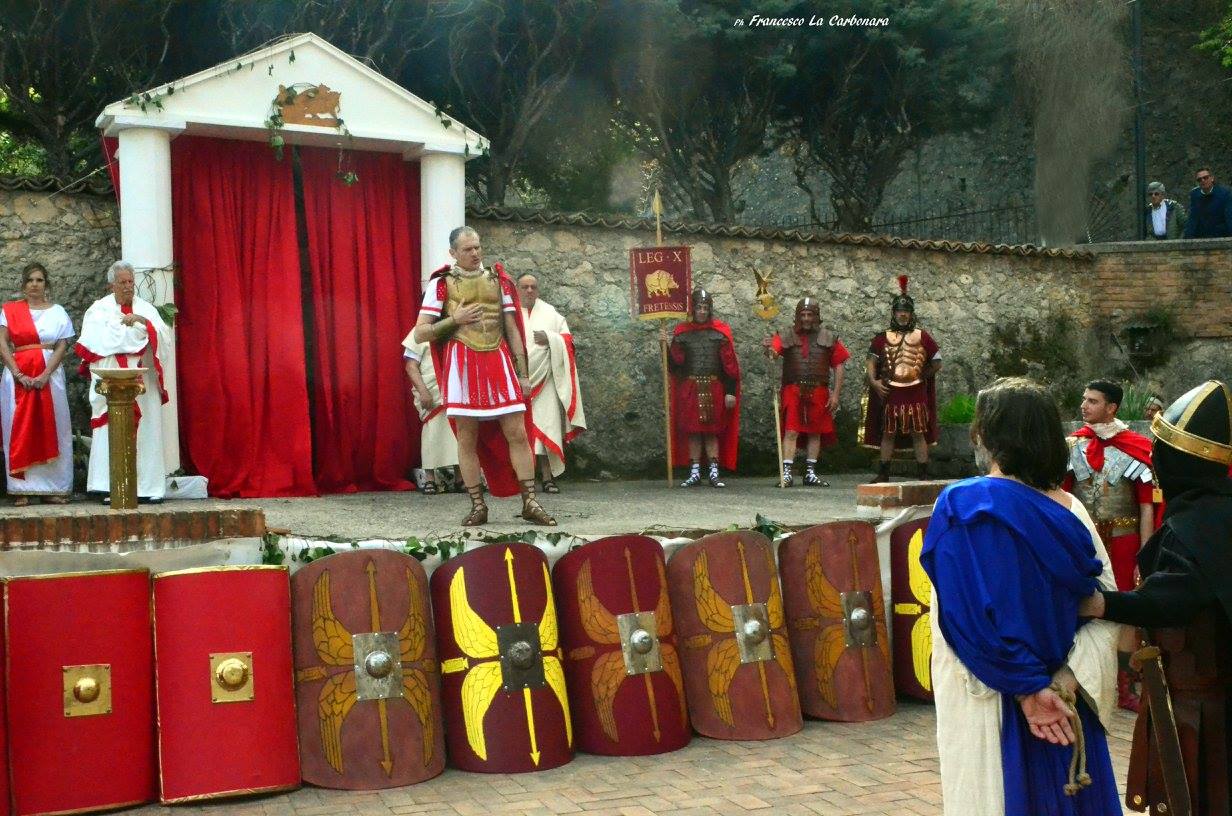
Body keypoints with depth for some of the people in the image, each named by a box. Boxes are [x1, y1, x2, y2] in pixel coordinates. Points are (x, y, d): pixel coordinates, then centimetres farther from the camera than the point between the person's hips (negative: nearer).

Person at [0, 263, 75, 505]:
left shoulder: (58, 312, 9)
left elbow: (62, 346, 2)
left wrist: (45, 375, -12)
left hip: (49, 374, 1)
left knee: (50, 428, -1)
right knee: (20, 429, -3)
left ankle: (51, 487, 2)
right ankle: (21, 489, -2)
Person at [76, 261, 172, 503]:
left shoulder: (146, 308, 14)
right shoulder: (99, 309, 7)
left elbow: (164, 337, 3)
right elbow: (99, 339, -8)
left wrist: (144, 321, -11)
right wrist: (133, 327, -3)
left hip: (143, 381, 2)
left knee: (146, 429, -1)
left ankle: (147, 485, 1)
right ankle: (113, 486, -6)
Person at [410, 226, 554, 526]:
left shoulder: (498, 280, 11)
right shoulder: (442, 283, 3)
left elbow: (512, 330, 12)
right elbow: (419, 333, 1)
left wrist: (522, 373, 8)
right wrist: (455, 319, -11)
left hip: (498, 361, 2)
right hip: (462, 363, -2)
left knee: (517, 434, -1)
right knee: (467, 438, 2)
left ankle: (530, 503, 5)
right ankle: (478, 506, 12)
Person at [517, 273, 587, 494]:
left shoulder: (551, 314, 15)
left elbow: (568, 341, 11)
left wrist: (549, 338, -7)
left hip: (543, 378, 1)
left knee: (545, 425, -5)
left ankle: (548, 477, -5)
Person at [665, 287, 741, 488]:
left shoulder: (721, 331, 2)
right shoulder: (682, 331, 6)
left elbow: (730, 364, 0)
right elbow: (674, 363, 1)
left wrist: (730, 391, -6)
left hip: (713, 389, -1)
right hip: (690, 389, 1)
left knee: (712, 431, 2)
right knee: (692, 430, 3)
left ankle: (714, 473, 6)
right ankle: (695, 473, 9)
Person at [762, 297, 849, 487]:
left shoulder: (829, 339, 7)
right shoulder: (787, 337, 3)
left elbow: (838, 367, 6)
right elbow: (774, 348, -15)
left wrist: (835, 394, -1)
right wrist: (769, 347, -40)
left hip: (818, 392, 2)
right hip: (793, 390, -2)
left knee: (815, 433, 9)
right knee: (791, 431, -8)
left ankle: (811, 474, 17)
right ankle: (786, 472, -7)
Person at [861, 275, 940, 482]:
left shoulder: (922, 337, 3)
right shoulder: (883, 338, 6)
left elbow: (936, 363, 8)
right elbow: (871, 361, 4)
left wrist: (921, 376, 1)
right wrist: (873, 381, -11)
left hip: (916, 393, -1)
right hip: (890, 393, 1)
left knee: (918, 434, 1)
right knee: (888, 434, 6)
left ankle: (922, 475, 5)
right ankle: (883, 474, 13)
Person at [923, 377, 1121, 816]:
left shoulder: (962, 505, -13)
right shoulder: (1069, 510, 0)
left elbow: (974, 615, -19)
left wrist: (1026, 688, -15)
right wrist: (1067, 679, -9)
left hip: (988, 699, -4)